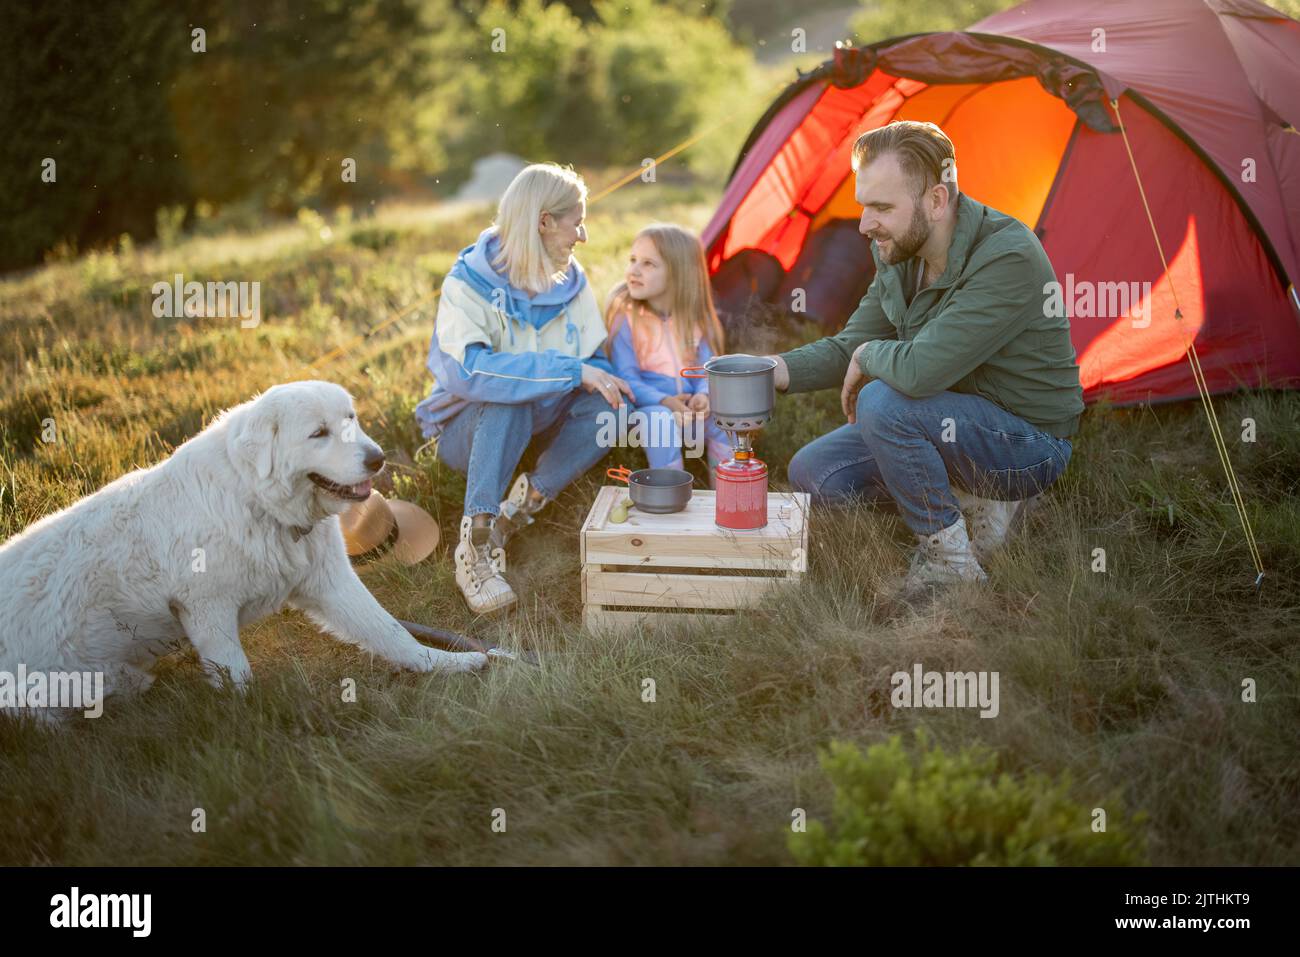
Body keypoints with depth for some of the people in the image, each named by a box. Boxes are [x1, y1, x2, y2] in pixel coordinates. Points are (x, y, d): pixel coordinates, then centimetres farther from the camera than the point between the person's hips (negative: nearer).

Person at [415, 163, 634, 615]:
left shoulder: (571, 282, -4)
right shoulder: (469, 283, -23)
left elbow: (595, 363, 1)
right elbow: (465, 371, -40)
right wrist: (570, 370, -42)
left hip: (536, 428, 5)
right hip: (467, 429, -5)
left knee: (609, 404, -23)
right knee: (508, 399, -39)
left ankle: (528, 500, -15)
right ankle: (476, 544, -35)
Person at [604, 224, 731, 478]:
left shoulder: (694, 318, 3)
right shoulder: (625, 317, -10)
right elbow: (627, 378, -12)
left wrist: (702, 396, -20)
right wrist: (665, 401, -26)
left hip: (689, 406, 4)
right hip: (648, 406, -4)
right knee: (660, 419, -35)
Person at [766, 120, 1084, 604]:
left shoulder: (1008, 259, -31)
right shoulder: (899, 254, -3)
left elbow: (920, 370, -38)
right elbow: (848, 346, 5)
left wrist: (869, 355, -16)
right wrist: (773, 370, -13)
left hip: (1029, 443, -8)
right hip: (956, 425, 9)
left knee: (884, 402, -31)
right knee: (813, 472, -1)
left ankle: (952, 562, -13)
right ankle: (975, 503, 6)